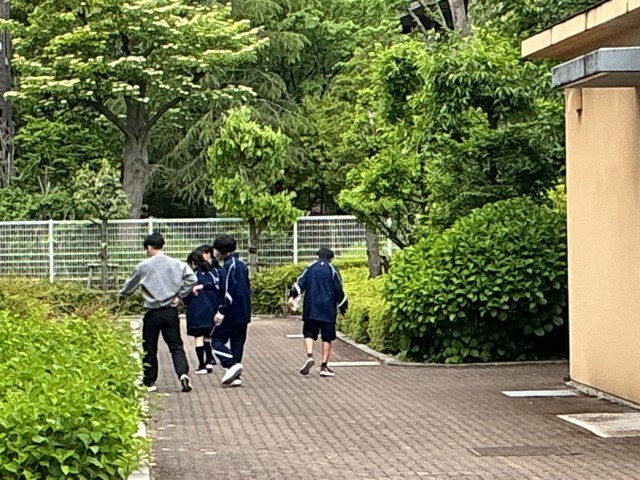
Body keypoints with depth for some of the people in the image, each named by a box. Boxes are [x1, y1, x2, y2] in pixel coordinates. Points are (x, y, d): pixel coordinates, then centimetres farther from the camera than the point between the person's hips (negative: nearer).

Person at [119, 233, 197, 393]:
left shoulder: (144, 266, -3)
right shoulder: (176, 264, 1)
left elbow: (131, 285, 11)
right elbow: (192, 279, -8)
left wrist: (122, 295, 30)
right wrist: (179, 296, 1)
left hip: (152, 313, -2)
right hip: (171, 312, 2)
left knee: (150, 349, 10)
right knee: (176, 345, 4)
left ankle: (150, 382, 15)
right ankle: (183, 373, -17)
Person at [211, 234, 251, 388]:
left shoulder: (229, 265, -13)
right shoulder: (241, 264, 15)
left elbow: (228, 291, -20)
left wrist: (221, 310, -20)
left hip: (232, 312, -9)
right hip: (243, 313, 9)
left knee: (217, 340, -1)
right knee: (237, 342, 10)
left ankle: (232, 364, -17)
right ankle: (235, 377, 10)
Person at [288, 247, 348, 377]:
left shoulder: (309, 268, 6)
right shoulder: (332, 270, 1)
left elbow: (300, 283, -4)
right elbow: (339, 290, 3)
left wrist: (292, 296, -6)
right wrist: (343, 307, 12)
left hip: (311, 309, 1)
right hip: (328, 310, -1)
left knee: (309, 333, 9)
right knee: (327, 338, 5)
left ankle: (309, 356, -16)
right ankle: (324, 366, 4)